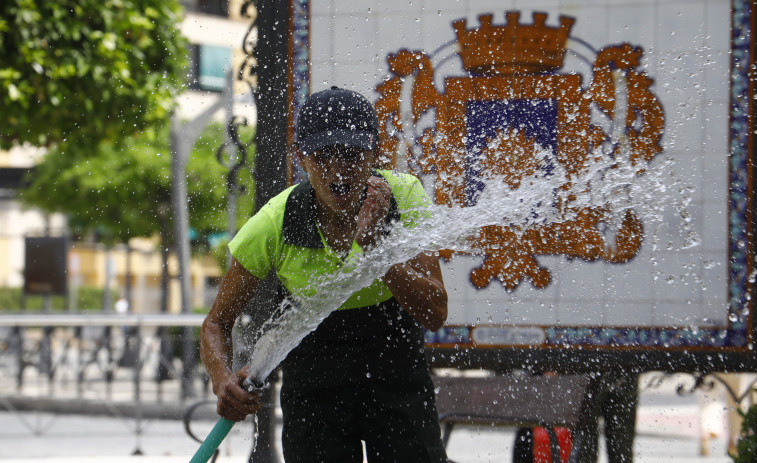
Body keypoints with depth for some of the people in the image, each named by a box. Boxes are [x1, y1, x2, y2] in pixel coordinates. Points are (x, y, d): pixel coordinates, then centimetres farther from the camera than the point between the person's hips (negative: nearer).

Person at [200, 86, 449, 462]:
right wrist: (222, 378, -25)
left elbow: (435, 314, -21)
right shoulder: (274, 226, -15)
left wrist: (372, 242, -31)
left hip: (398, 375, 0)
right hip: (313, 385, 0)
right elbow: (217, 322, -4)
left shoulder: (403, 196, -14)